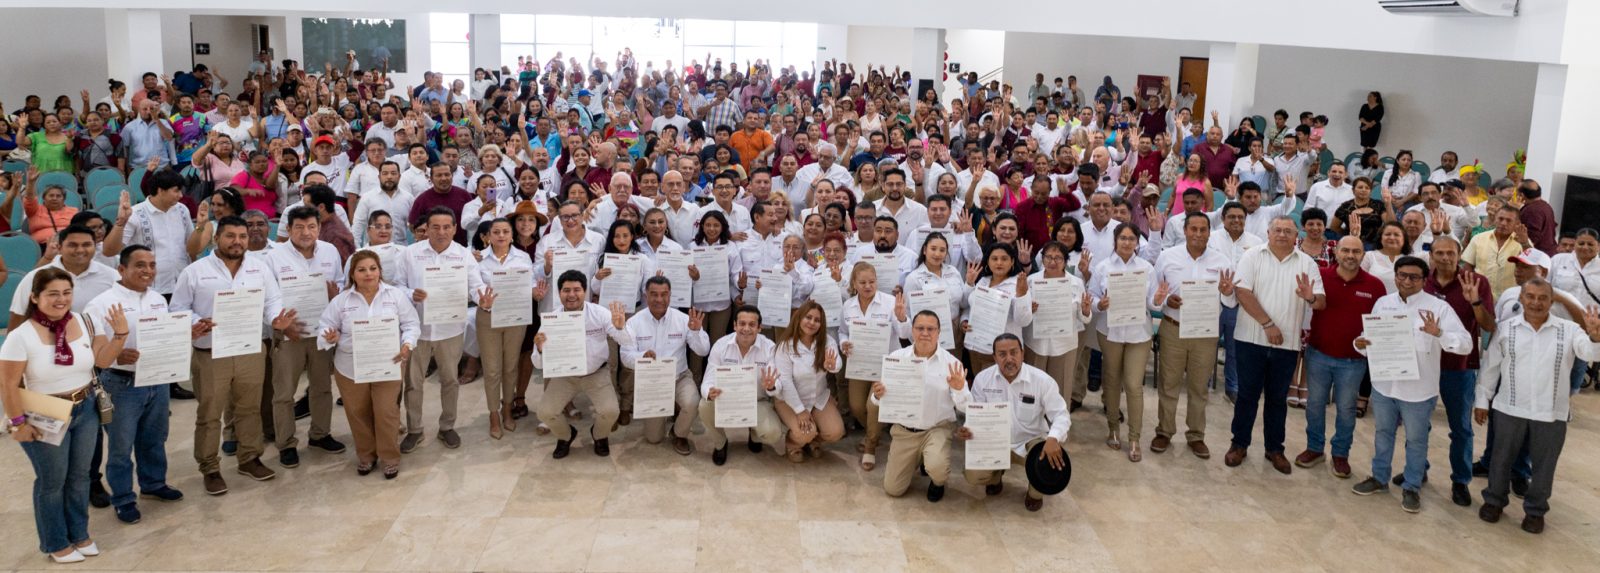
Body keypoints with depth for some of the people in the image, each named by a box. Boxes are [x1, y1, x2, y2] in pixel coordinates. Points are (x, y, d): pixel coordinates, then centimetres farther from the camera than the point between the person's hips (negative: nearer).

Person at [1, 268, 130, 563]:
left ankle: (79, 534, 36)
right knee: (52, 482, 12)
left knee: (80, 476, 18)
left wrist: (120, 334, -15)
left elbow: (102, 361, -1)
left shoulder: (84, 322, -6)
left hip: (86, 411, 4)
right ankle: (55, 543, 29)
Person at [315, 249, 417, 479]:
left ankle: (390, 457, 16)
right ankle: (365, 455, 31)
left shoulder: (396, 295, -1)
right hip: (350, 369, 2)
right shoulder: (341, 300, 1)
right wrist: (329, 337, -19)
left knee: (386, 413, -3)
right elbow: (325, 324, 4)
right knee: (358, 414, 12)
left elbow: (411, 324, 0)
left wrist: (407, 344, -19)